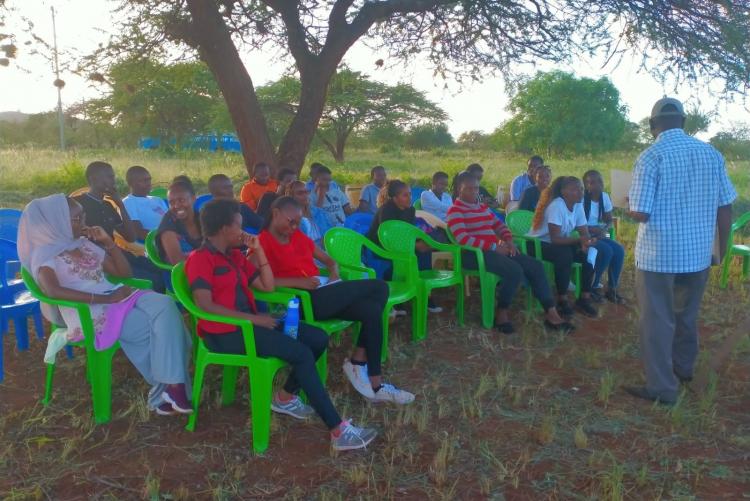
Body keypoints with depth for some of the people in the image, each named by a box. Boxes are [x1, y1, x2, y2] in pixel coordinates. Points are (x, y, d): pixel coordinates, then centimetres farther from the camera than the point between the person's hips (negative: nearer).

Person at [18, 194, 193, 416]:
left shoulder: (86, 245, 20)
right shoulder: (45, 254, -1)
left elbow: (125, 273, 21)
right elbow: (52, 290, -23)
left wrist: (109, 242, 8)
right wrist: (105, 299, -24)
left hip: (116, 297, 6)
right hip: (90, 313, -6)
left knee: (163, 304, -24)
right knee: (155, 327, -24)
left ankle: (173, 384, -25)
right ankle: (168, 388, -10)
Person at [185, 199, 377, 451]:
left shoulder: (235, 255, 15)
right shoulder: (200, 258, -10)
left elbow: (268, 286, 13)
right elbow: (205, 305, -22)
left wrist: (258, 250, 6)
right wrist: (253, 318, -23)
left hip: (247, 323, 9)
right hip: (224, 333, -9)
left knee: (318, 338, -1)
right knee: (301, 353, -21)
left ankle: (285, 397, 10)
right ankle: (339, 431, -19)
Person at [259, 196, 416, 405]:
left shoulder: (298, 236, 20)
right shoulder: (263, 242, -4)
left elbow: (328, 260, 26)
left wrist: (334, 275, 4)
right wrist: (299, 281, -24)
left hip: (324, 293, 8)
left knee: (372, 310, -17)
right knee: (379, 287, -13)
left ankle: (375, 385, -7)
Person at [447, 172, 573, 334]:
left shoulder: (483, 207, 21)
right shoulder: (455, 211, -6)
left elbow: (499, 225, 26)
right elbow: (463, 239, -18)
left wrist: (509, 241, 3)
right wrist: (494, 247, -19)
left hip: (495, 250, 9)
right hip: (473, 254, -9)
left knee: (536, 266, -4)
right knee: (515, 270, -30)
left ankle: (551, 313, -5)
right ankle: (501, 313, -11)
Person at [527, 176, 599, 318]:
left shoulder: (578, 205, -2)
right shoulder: (556, 206, -25)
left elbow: (584, 233, -1)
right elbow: (555, 238, -30)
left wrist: (586, 242, -25)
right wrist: (579, 239, -39)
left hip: (560, 244, 8)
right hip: (538, 244, -8)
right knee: (565, 255, -34)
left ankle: (584, 298, -4)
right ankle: (562, 300, -19)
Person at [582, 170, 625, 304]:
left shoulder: (605, 197, 4)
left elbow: (609, 220, 13)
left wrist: (604, 229, -10)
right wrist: (593, 229, -25)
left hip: (598, 235, 7)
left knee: (619, 250, -16)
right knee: (606, 251, -27)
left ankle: (612, 289, -4)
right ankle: (591, 288, -13)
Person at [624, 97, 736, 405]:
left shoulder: (651, 156, -14)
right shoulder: (712, 154, 0)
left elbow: (640, 213, -18)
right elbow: (725, 208, 4)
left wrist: (629, 205, 5)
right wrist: (722, 248, 16)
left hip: (658, 253, -5)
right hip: (698, 252, 5)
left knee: (657, 319, 6)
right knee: (686, 314, 23)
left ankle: (662, 388, 11)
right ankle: (683, 367, 42)